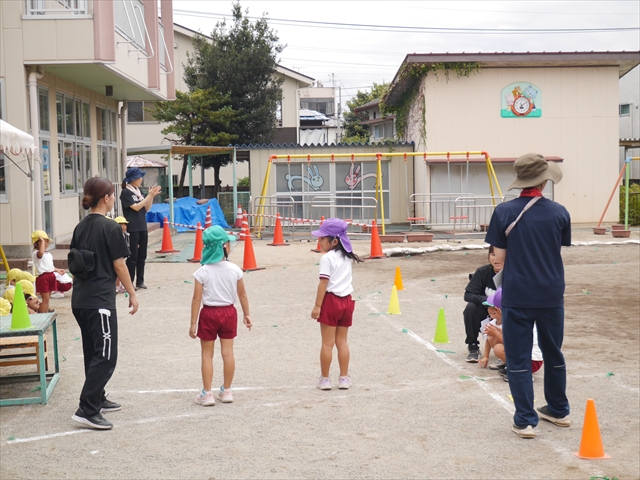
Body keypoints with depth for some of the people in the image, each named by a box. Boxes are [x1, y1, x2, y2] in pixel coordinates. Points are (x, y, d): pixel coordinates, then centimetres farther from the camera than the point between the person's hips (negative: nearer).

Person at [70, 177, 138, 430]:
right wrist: (132, 294, 1)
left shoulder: (80, 227, 9)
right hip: (100, 300, -8)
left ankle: (97, 399, 29)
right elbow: (119, 266, -9)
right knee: (105, 356, -4)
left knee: (93, 352, 19)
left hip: (80, 300, 8)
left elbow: (74, 264, 14)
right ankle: (87, 410, -8)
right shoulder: (109, 227, -12)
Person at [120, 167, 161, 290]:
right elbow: (136, 207, -16)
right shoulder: (126, 192, -8)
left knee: (142, 256, 9)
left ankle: (140, 281, 16)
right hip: (132, 229, -7)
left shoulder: (138, 191, 13)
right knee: (132, 256, -5)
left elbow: (146, 209, 13)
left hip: (142, 227, 7)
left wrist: (152, 196, 0)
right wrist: (149, 195, -14)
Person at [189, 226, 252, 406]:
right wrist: (246, 314, 15)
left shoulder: (202, 272, -14)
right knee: (228, 352, 9)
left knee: (207, 354, 6)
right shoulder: (234, 270, -7)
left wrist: (193, 323, -6)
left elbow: (197, 299, -12)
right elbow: (242, 294, 2)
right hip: (229, 312, 2)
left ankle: (207, 393, 9)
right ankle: (226, 391, 17)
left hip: (209, 314, -2)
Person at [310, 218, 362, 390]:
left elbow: (324, 283, -15)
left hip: (331, 300, -7)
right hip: (347, 300, 7)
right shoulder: (347, 257, 8)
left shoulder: (327, 258, -11)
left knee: (327, 342, 0)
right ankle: (344, 378, 12)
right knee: (342, 341, 11)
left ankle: (325, 379, 6)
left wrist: (317, 306, -13)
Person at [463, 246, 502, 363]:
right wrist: (487, 300, -34)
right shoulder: (483, 272, -12)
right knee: (470, 308, -29)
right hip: (485, 312, 1)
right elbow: (468, 295, -17)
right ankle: (473, 347, -12)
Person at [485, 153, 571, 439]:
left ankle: (525, 421, 6)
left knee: (518, 359, 6)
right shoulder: (559, 213, -4)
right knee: (553, 353, 20)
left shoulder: (504, 212, -9)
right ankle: (558, 411, 34)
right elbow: (559, 251, 2)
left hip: (517, 297, -2)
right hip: (551, 295, 3)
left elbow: (500, 257, -6)